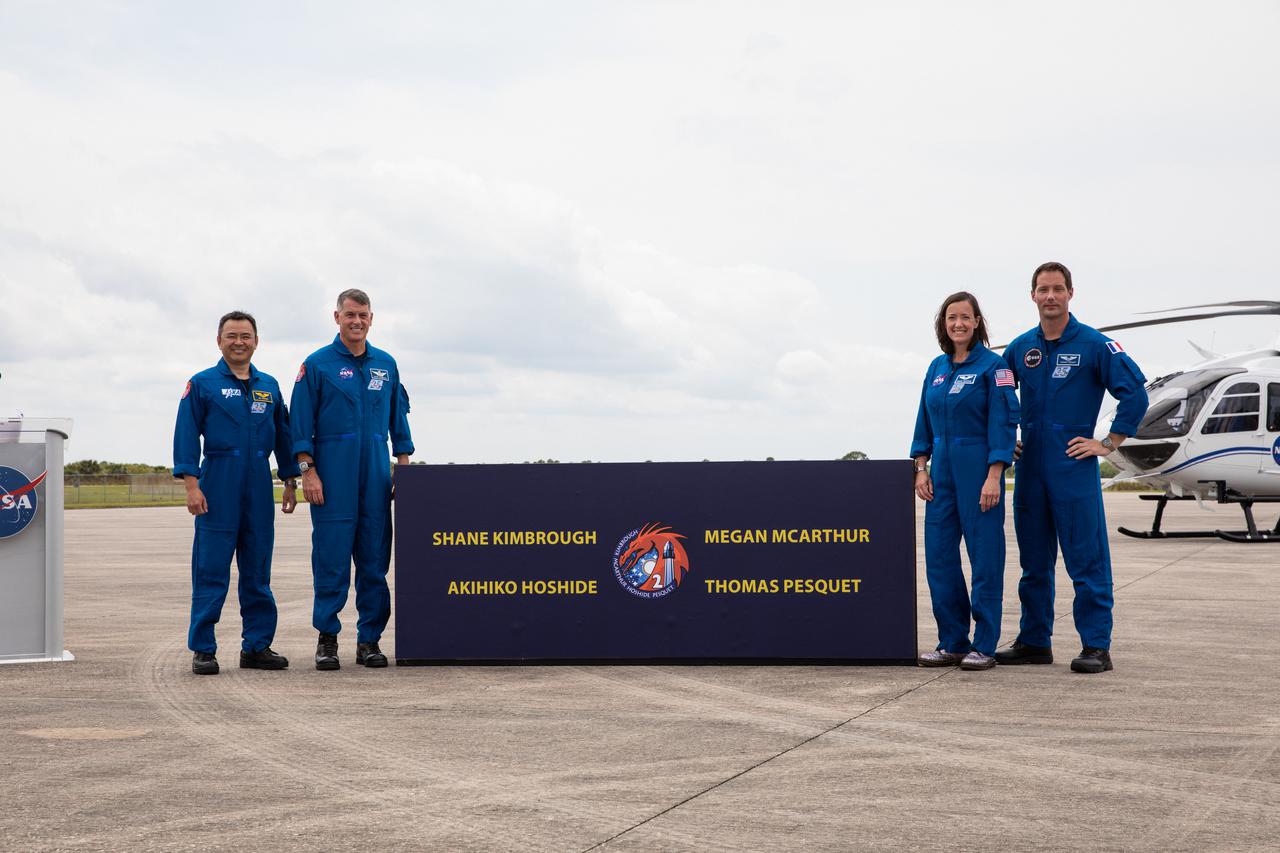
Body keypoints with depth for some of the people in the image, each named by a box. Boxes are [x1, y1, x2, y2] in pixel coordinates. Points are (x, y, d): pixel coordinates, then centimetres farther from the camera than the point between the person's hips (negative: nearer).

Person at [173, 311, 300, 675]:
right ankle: (203, 649, 2)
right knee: (211, 570, -3)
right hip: (218, 486, -4)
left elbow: (283, 436, 18)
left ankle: (257, 646, 14)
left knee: (257, 570, 7)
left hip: (259, 487, 4)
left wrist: (290, 482, 13)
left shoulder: (269, 386, 14)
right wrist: (191, 484, -12)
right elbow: (186, 436, -4)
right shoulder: (202, 384, 2)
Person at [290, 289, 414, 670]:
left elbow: (398, 418, 17)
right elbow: (302, 423, -2)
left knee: (374, 557, 4)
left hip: (376, 468, 4)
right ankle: (327, 638, 5)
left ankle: (369, 639, 10)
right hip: (333, 470, -4)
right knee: (331, 555, -3)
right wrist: (308, 471, -9)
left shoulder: (386, 364, 12)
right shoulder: (317, 364, 1)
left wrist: (404, 467, 10)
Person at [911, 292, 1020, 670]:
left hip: (979, 469, -6)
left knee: (984, 556, -2)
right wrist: (921, 468, 6)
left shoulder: (992, 365, -6)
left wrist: (994, 476, -17)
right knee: (939, 554, 6)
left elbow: (1003, 423, -11)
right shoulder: (937, 367, 12)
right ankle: (952, 642, 14)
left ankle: (984, 646, 4)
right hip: (942, 470, 7)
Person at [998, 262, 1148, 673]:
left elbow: (1136, 393, -8)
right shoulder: (1020, 347, 10)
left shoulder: (1094, 345, -5)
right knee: (1034, 560, 11)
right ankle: (1034, 642, 18)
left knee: (1086, 561, -4)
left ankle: (1096, 646, -1)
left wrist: (1109, 443, -9)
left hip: (1074, 467, -5)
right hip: (1029, 468, 5)